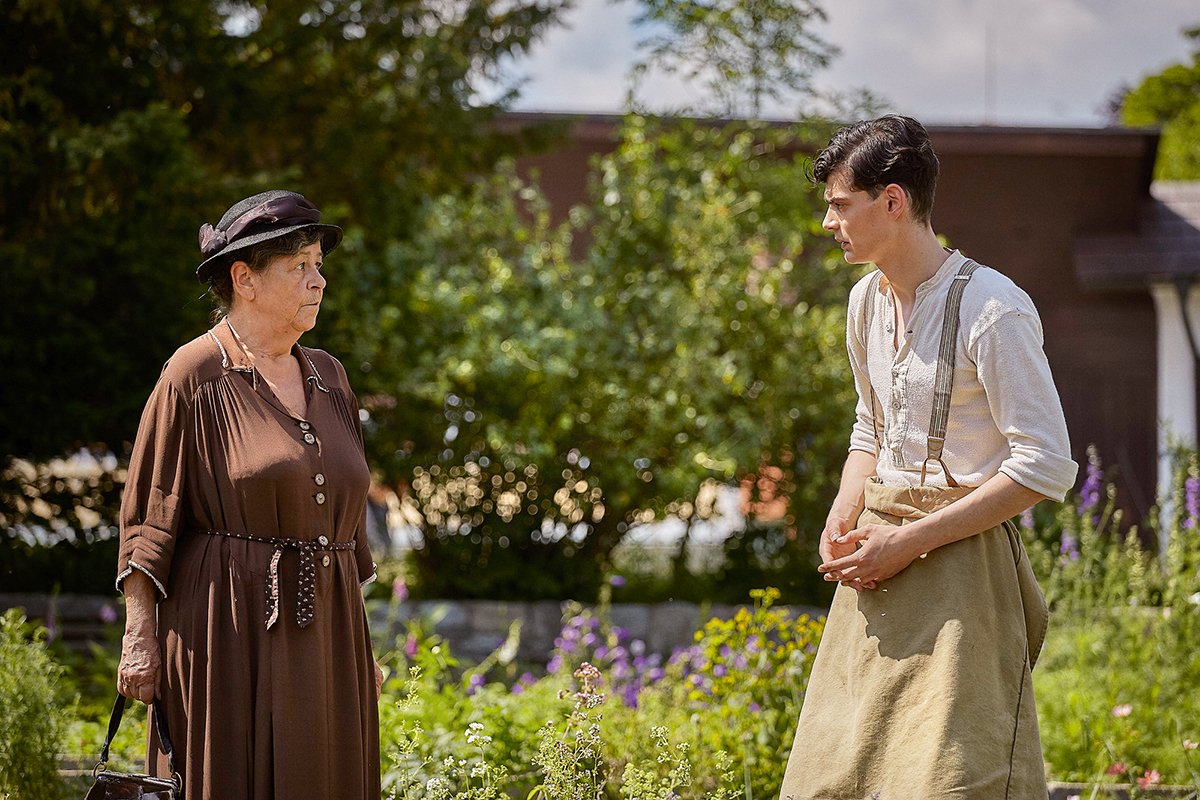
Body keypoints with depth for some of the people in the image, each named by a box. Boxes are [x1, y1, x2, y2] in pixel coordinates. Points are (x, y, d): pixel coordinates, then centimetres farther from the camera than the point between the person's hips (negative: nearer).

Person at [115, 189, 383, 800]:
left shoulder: (327, 377, 13)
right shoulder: (194, 376, -6)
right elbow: (148, 515, -6)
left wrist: (359, 639, 16)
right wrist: (139, 634, -13)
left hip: (322, 634, 6)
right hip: (227, 633, -6)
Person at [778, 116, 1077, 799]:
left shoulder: (993, 310, -16)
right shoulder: (868, 301, 10)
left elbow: (1046, 468, -17)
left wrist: (912, 540, -17)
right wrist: (842, 519, 4)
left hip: (960, 560, -8)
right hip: (880, 564, 8)